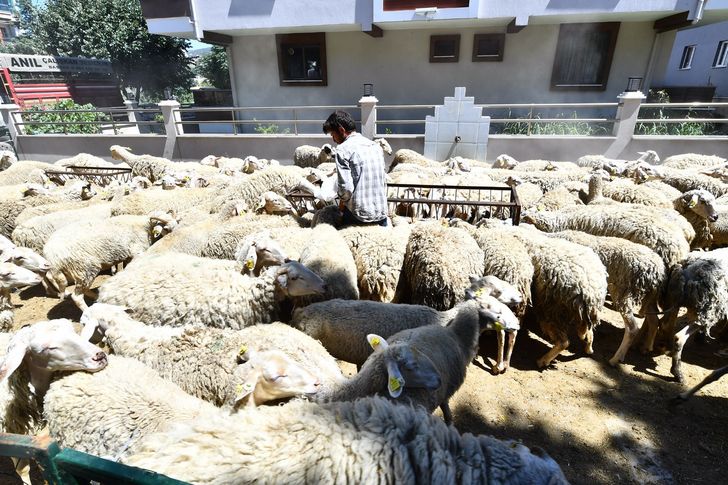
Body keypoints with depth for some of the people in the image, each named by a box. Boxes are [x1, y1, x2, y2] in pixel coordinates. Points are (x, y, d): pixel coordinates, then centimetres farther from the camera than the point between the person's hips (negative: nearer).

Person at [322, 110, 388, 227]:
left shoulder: (343, 149, -10)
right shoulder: (376, 146, 10)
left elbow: (346, 187, -17)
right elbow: (384, 180, 13)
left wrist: (342, 202, 2)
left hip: (358, 215, -5)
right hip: (381, 212, 6)